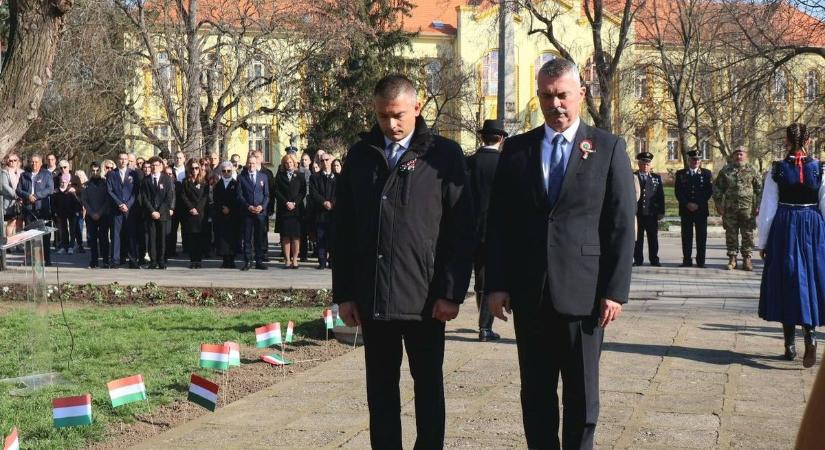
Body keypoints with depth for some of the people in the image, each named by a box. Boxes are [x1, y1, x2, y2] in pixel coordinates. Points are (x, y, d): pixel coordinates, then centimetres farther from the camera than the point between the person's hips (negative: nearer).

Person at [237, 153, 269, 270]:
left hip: (261, 211, 1)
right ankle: (247, 262, 5)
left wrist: (262, 206, -7)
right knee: (247, 238, 0)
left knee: (260, 238, 3)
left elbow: (267, 195, 9)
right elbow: (239, 195, 1)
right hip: (247, 212, -1)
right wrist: (248, 206, -11)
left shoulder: (263, 176, 11)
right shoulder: (241, 177, 5)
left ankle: (259, 261, 8)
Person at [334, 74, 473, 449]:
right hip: (372, 297, 3)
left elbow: (461, 231, -5)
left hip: (425, 298, -3)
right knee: (380, 388, 10)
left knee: (428, 386, 9)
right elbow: (343, 230, 9)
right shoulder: (360, 156, 8)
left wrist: (452, 292, -10)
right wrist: (343, 293, 3)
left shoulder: (443, 155, -2)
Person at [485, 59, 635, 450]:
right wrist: (495, 285, 0)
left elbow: (621, 224, -2)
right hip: (529, 294, 2)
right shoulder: (516, 149, 8)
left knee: (582, 394, 7)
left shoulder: (608, 148, 2)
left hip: (583, 295, -2)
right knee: (536, 393, 9)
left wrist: (614, 290, -8)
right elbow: (498, 222, 7)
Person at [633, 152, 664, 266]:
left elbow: (661, 195, 9)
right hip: (637, 214, -2)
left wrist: (661, 212, 2)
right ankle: (638, 260, 10)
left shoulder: (656, 178, 11)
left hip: (652, 214, 2)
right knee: (638, 239, 3)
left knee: (653, 239, 7)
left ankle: (654, 260, 14)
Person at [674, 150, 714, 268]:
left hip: (701, 209, 0)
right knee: (686, 236, 0)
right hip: (685, 210, 0)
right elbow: (678, 191, 2)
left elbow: (709, 191, 1)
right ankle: (687, 260, 3)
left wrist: (698, 204, -9)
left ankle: (700, 261, 4)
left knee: (701, 236, 0)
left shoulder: (706, 173, 8)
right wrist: (687, 204, -10)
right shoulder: (680, 174, 9)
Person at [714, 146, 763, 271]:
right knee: (731, 234, 4)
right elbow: (717, 187, 11)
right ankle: (732, 259, 11)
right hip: (730, 208, 1)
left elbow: (759, 189, 5)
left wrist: (758, 206, -1)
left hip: (747, 208, -1)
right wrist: (718, 203, 4)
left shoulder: (752, 170, 5)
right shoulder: (725, 170, 9)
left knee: (748, 234, 1)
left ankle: (747, 259, 9)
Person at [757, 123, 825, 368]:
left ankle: (790, 344, 13)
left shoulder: (777, 170, -5)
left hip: (784, 229, 0)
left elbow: (767, 209, -2)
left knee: (786, 281, 9)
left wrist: (762, 242, 6)